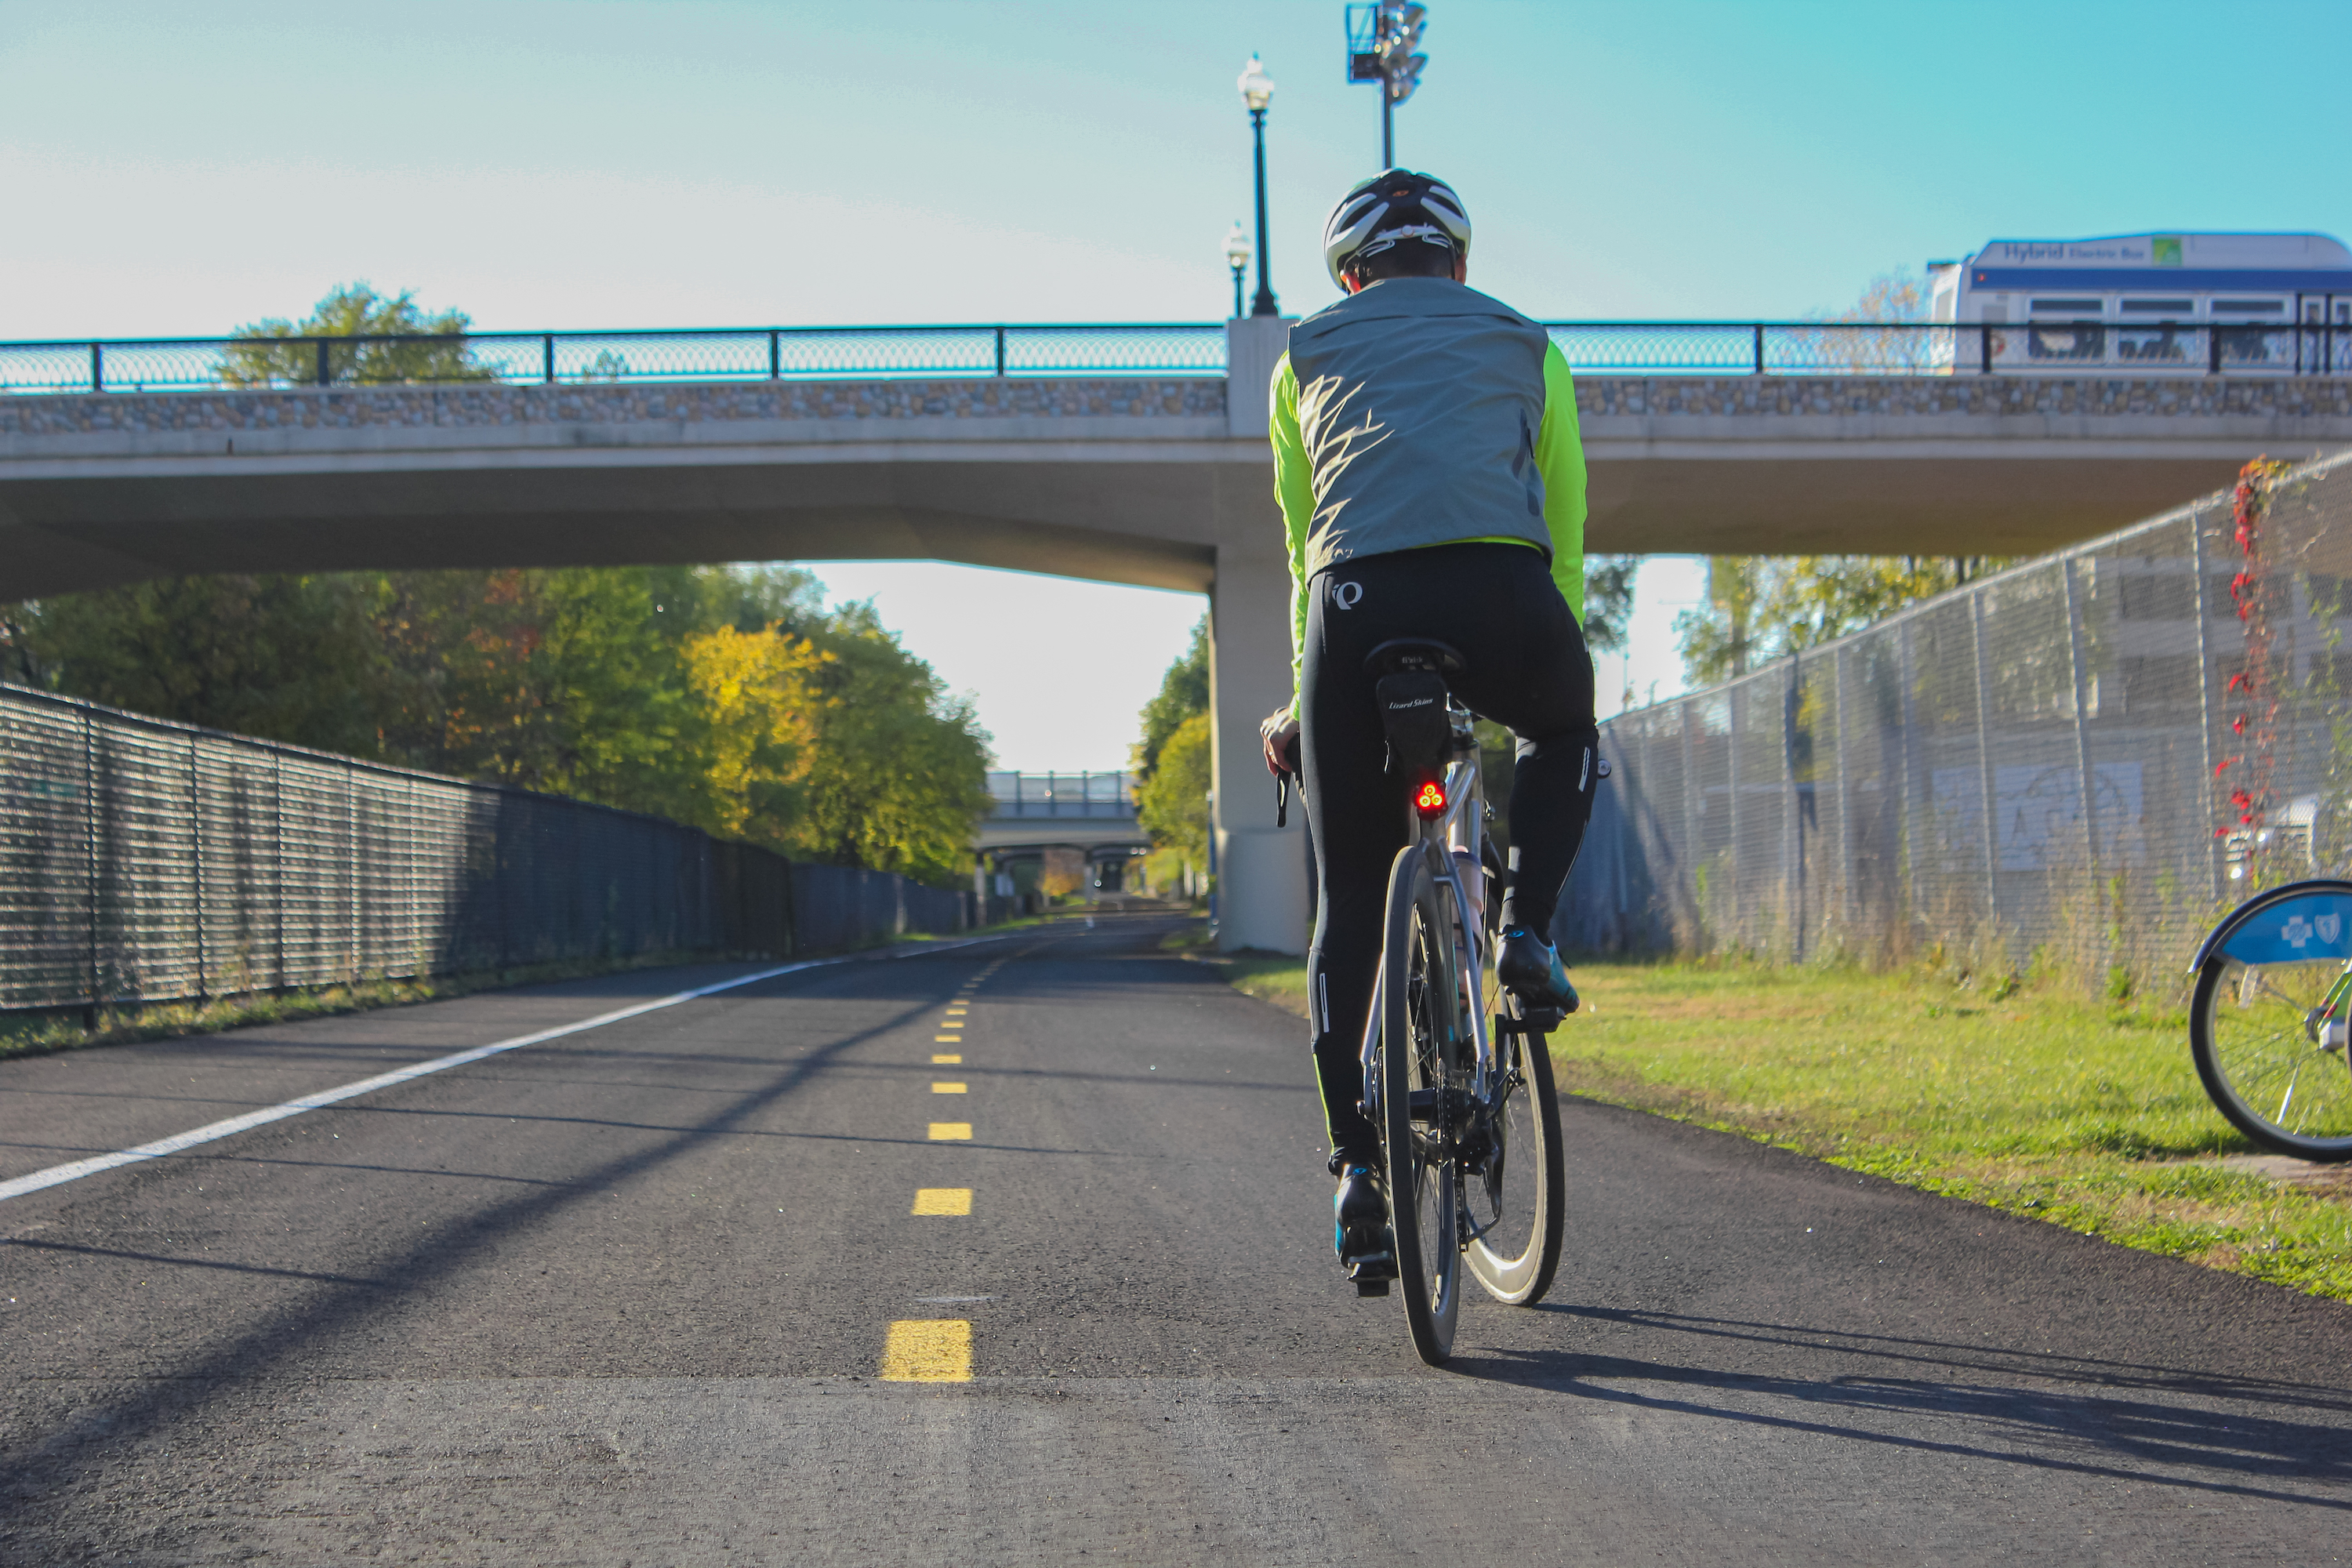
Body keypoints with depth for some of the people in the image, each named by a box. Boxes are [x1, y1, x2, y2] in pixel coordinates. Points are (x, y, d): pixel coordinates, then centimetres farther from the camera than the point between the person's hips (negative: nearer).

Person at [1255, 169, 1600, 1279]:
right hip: (1504, 597, 0)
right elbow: (1565, 525, 28)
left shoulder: (1308, 355, 28)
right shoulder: (1525, 345, 28)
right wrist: (1563, 646, 40)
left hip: (1359, 601, 0)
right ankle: (1525, 929, 13)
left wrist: (1304, 689, 36)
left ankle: (1358, 1167, 4)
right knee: (1566, 734, 36)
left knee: (1349, 906, 12)